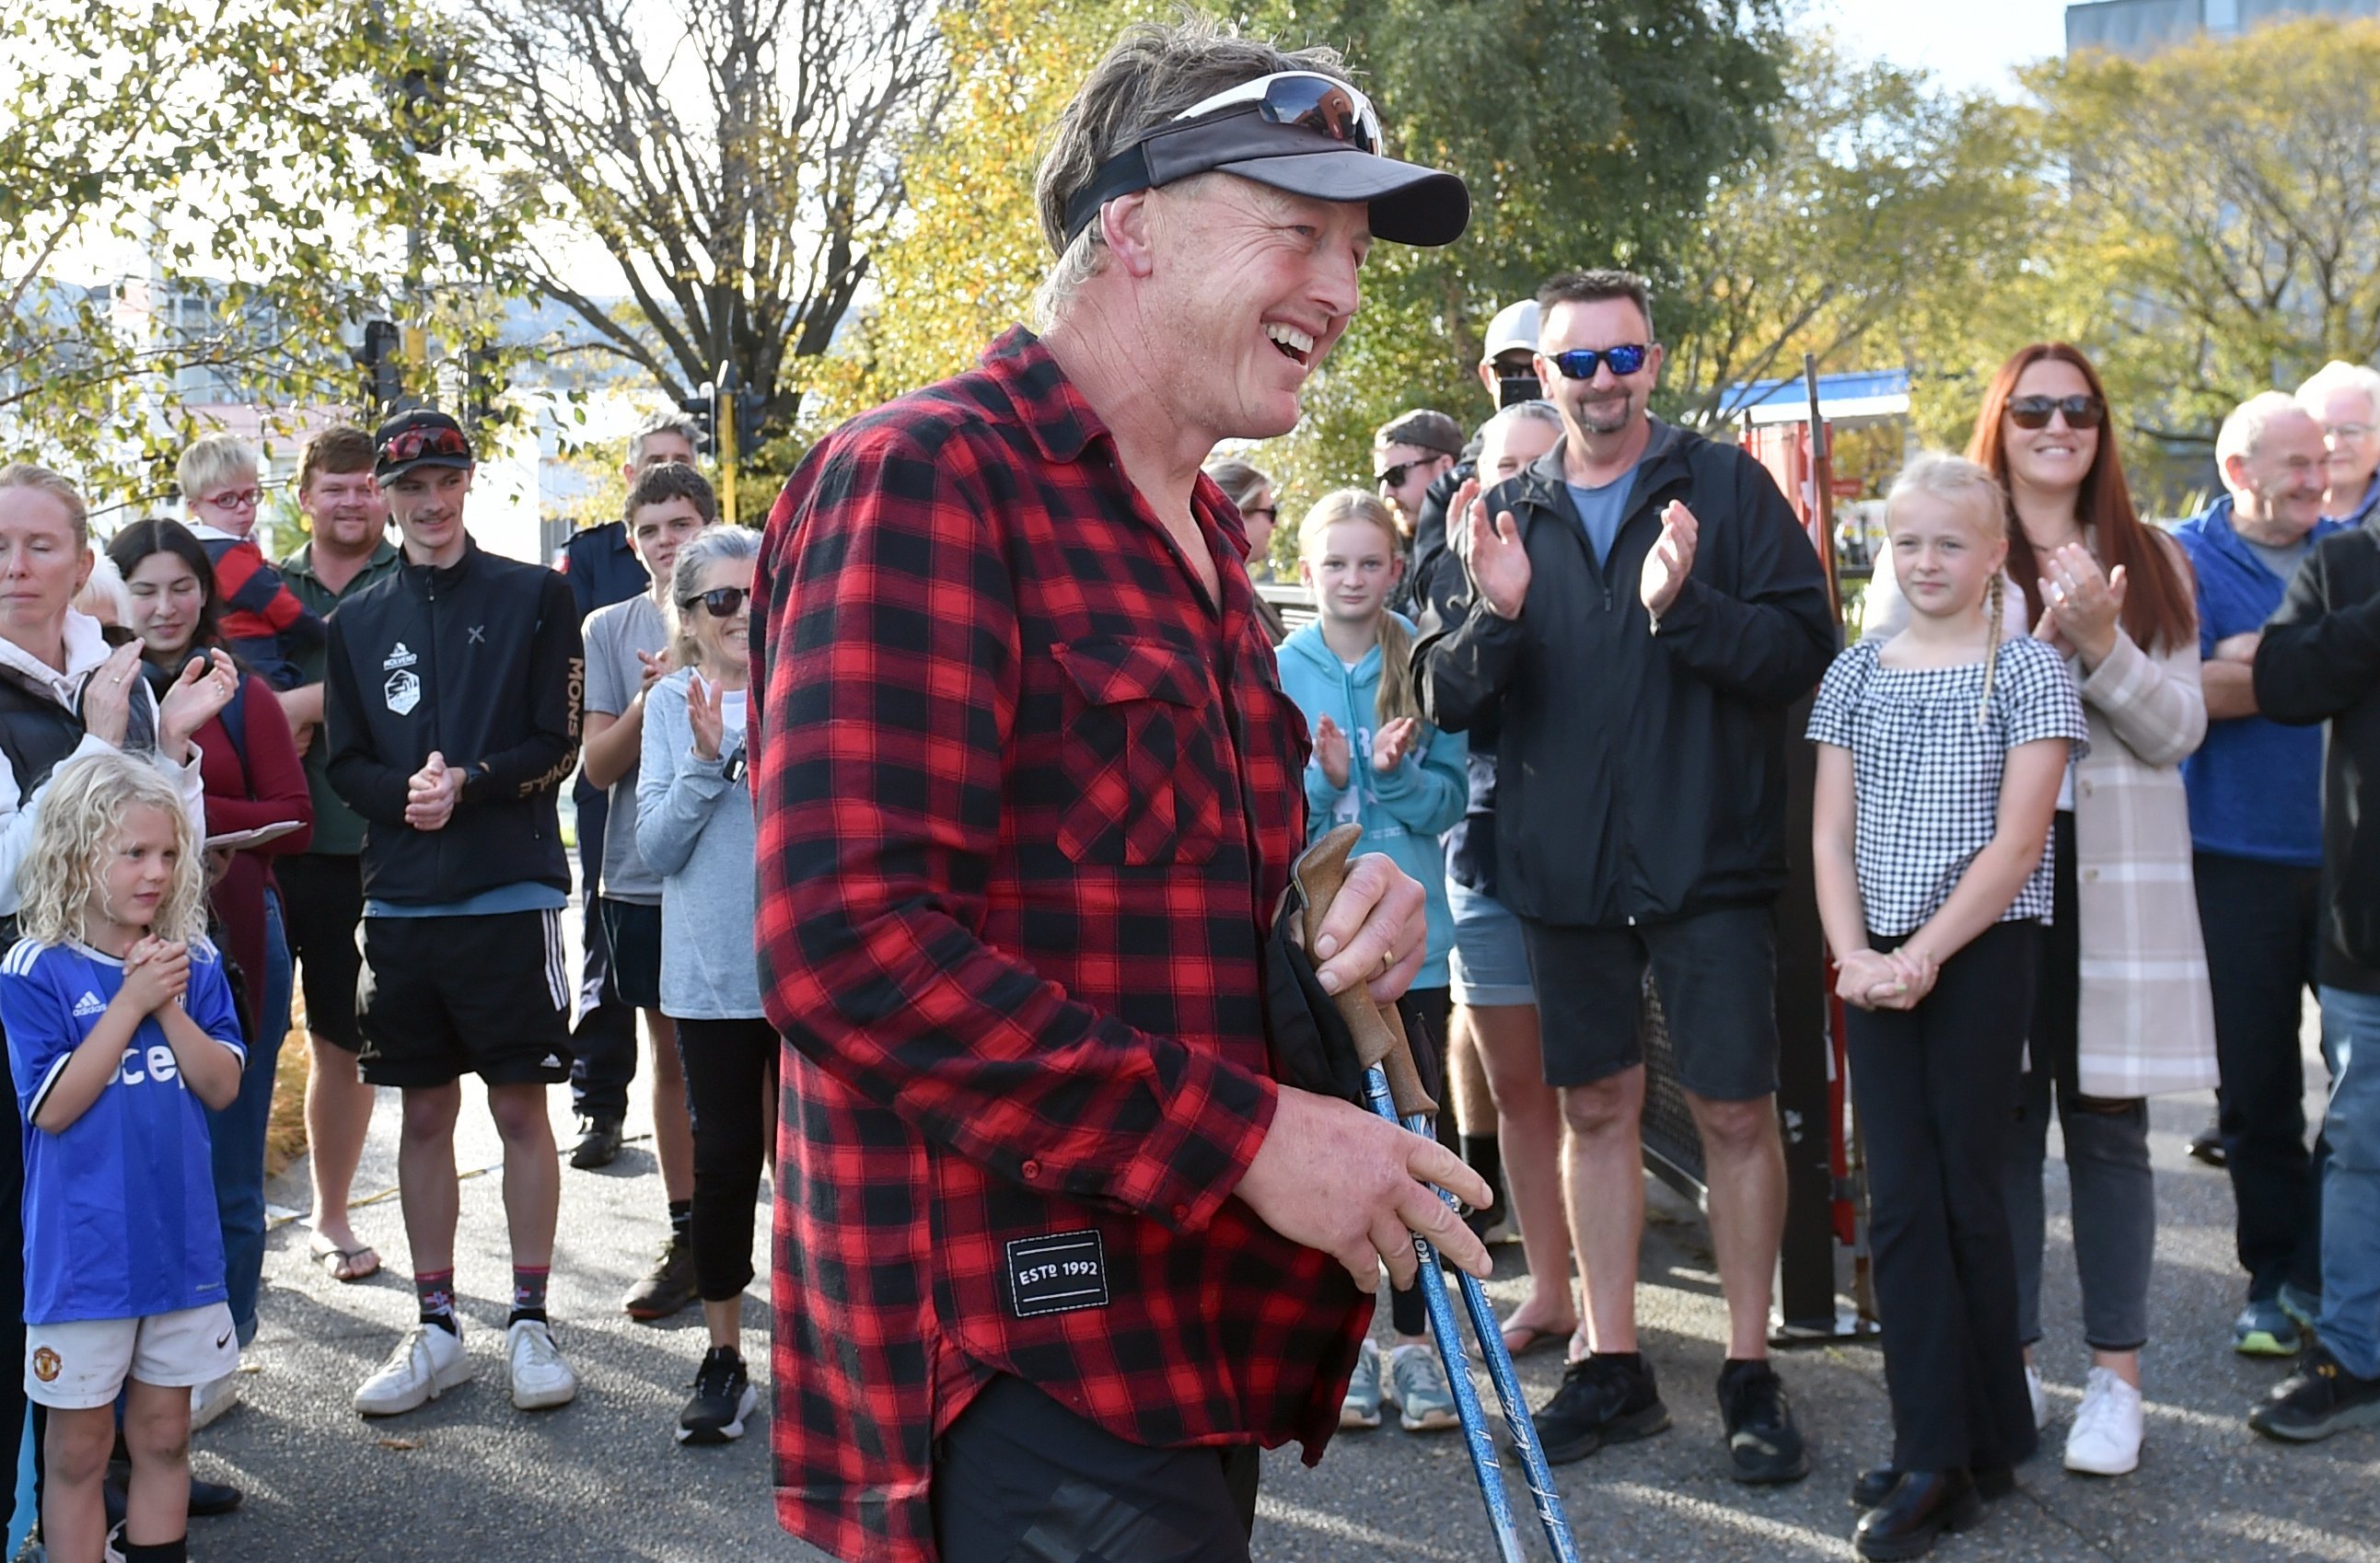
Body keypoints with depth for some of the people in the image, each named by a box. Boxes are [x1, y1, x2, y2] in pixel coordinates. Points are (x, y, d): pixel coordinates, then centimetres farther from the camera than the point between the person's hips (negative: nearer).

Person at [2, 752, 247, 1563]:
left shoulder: (194, 964, 3)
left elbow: (222, 1087, -1)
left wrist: (170, 1008, -15)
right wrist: (130, 1002, -19)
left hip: (180, 1242, 4)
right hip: (82, 1251, -4)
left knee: (163, 1436, 14)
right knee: (79, 1450, 6)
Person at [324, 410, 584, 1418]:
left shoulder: (534, 597, 2)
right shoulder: (356, 622, 12)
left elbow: (557, 745, -3)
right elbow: (344, 764, 7)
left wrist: (468, 783, -18)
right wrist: (407, 792, -13)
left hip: (511, 893, -3)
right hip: (400, 902, 3)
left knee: (520, 1109, 2)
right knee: (425, 1114, 9)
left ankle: (530, 1323, 11)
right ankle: (437, 1329, 17)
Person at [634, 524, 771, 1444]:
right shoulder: (672, 705, 2)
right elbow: (657, 848, -2)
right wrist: (705, 761, -15)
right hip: (713, 973, 0)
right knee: (724, 1159, 4)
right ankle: (724, 1359, 17)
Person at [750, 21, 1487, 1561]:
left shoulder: (1204, 533, 16)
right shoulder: (927, 480, -14)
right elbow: (849, 945, -24)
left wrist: (1341, 914, 4)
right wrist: (1250, 1136, -22)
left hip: (1189, 1349, 9)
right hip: (1023, 1366, -9)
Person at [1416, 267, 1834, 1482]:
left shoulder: (1724, 487, -1)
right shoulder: (1505, 515, 7)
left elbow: (1804, 648, -9)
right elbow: (1446, 698, 5)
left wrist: (1686, 608, -25)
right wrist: (1494, 615, -15)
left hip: (1709, 859, -3)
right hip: (1563, 867, 3)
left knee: (1735, 1112, 2)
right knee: (1597, 1108, 11)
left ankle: (1750, 1371, 14)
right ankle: (1612, 1367, 22)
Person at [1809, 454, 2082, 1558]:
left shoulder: (2027, 671, -3)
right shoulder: (1857, 674, 10)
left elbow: (2015, 842, -10)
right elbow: (1830, 833, 8)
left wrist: (1922, 957, -15)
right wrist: (1854, 954, -7)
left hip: (1982, 955, -4)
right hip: (1877, 963, 4)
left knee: (1965, 1192, 1)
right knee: (1899, 1202, 1)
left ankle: (1979, 1440, 13)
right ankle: (1932, 1453, 5)